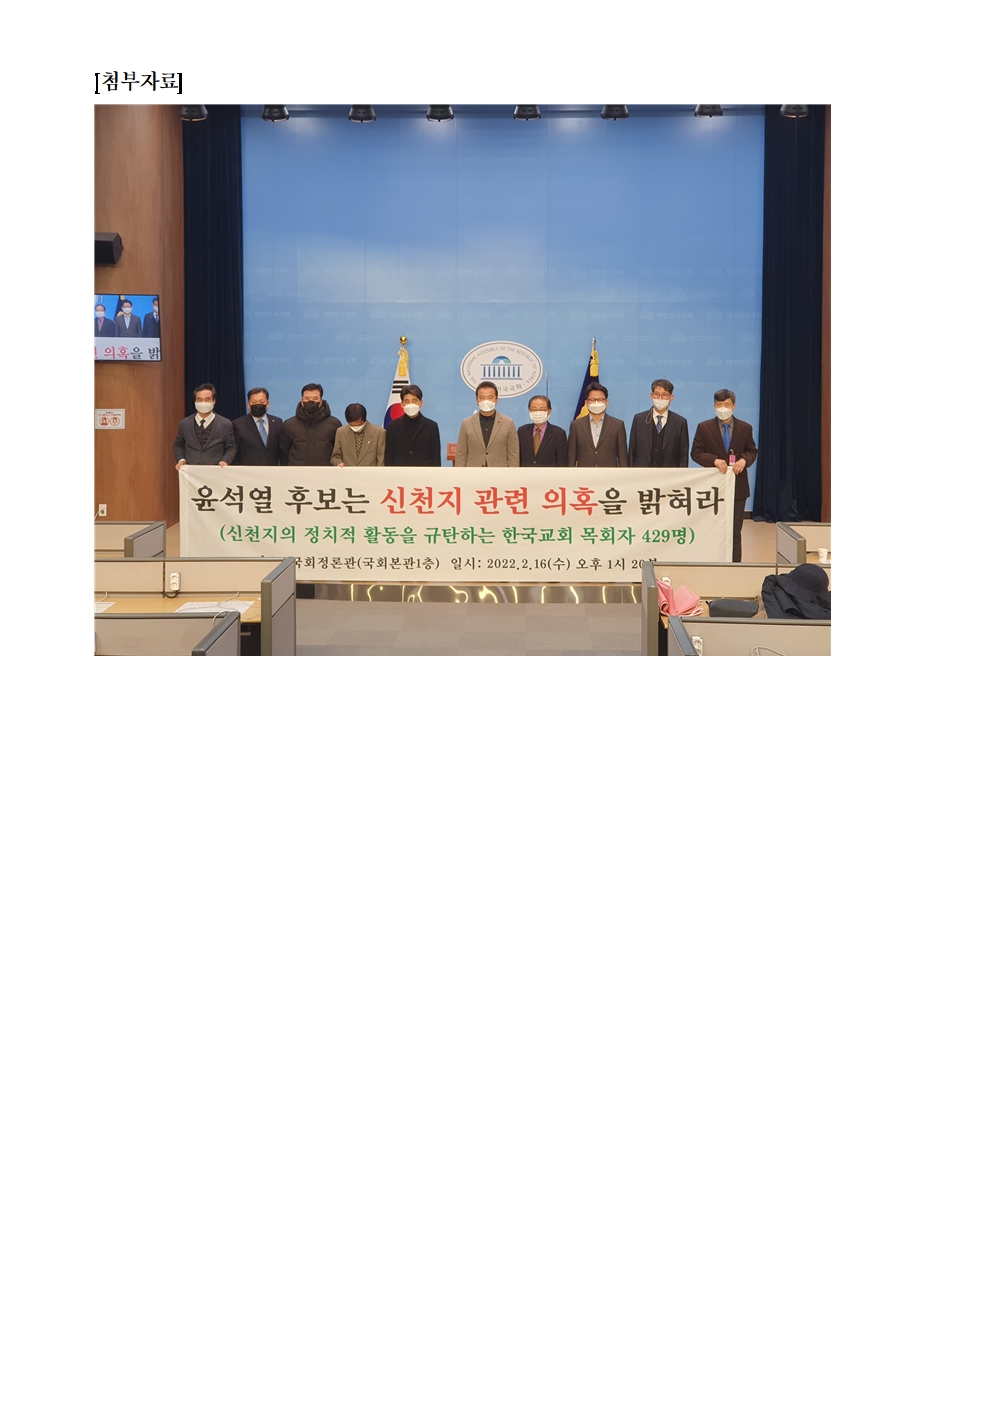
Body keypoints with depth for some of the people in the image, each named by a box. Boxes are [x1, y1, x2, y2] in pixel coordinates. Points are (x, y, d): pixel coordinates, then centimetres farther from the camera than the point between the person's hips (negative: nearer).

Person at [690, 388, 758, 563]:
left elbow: (752, 451, 10)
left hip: (737, 486, 1)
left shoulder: (745, 428, 4)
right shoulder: (704, 428, 0)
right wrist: (715, 460, -19)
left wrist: (744, 460, -12)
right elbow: (696, 453, -2)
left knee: (734, 531, 3)